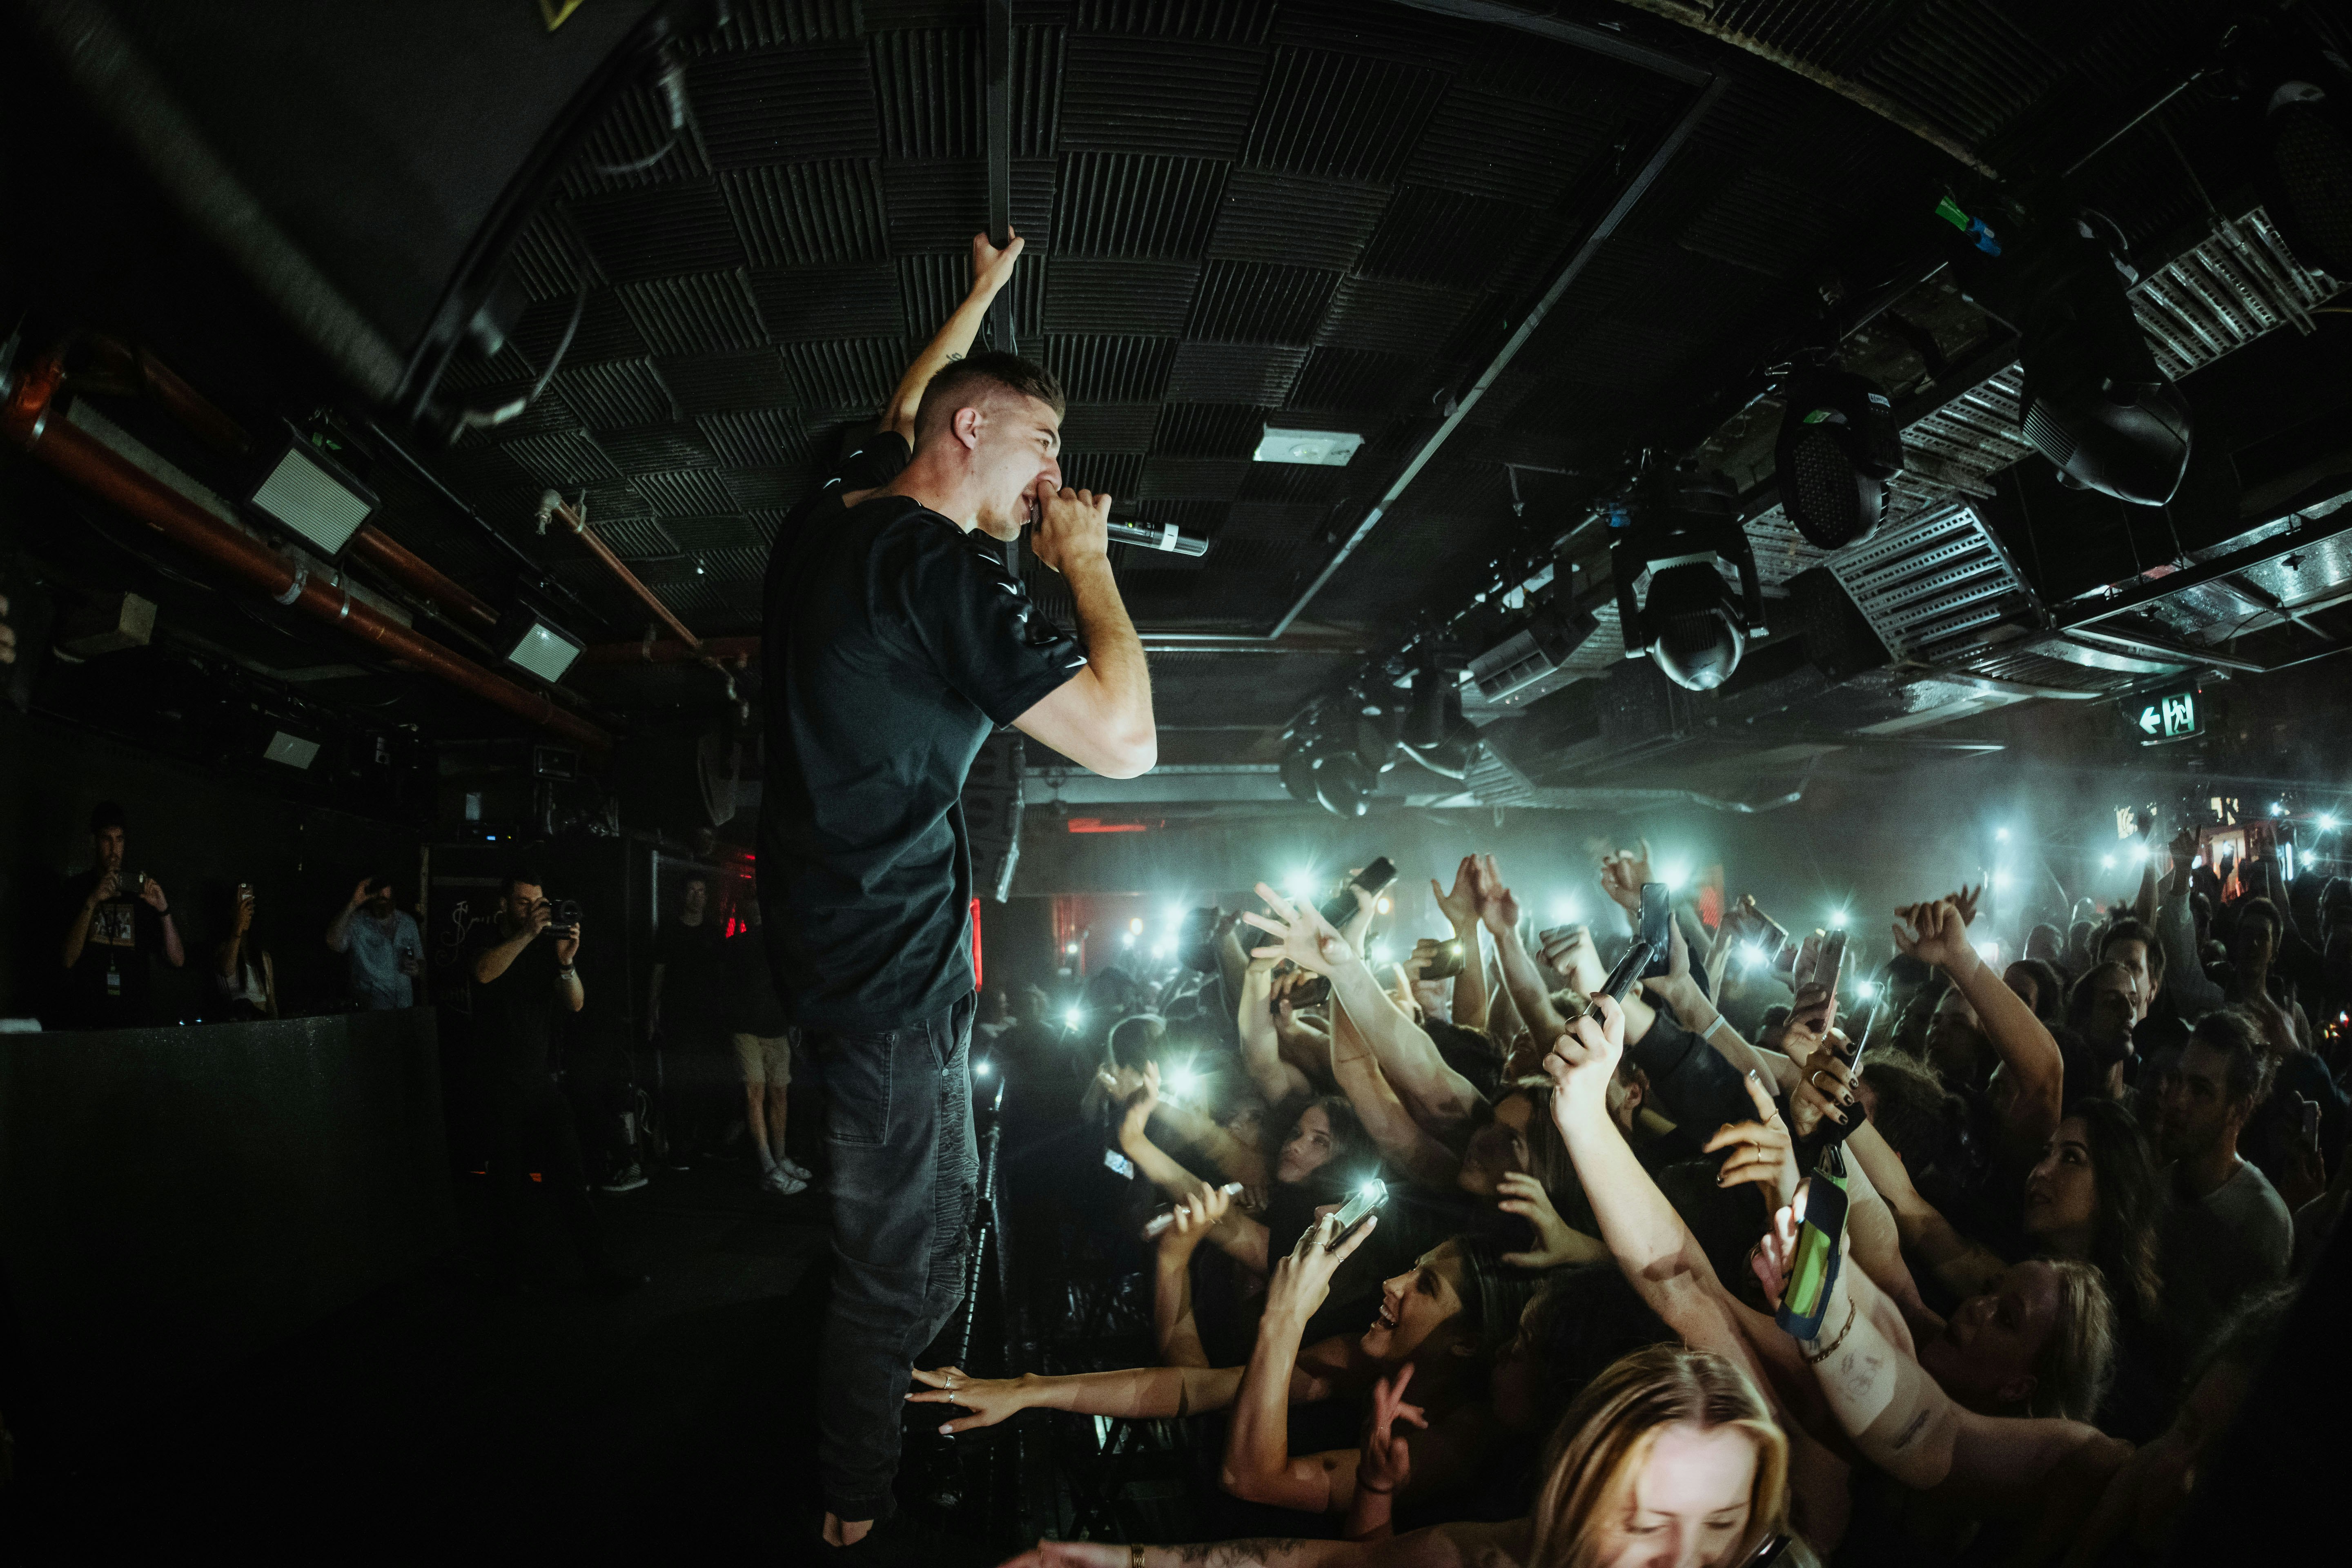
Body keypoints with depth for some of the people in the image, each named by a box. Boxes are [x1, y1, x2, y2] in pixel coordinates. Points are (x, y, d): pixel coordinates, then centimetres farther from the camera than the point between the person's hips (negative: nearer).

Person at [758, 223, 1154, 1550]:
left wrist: (983, 293, 41)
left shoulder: (828, 519, 6)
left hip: (829, 931, 10)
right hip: (897, 963, -10)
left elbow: (902, 416, 30)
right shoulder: (943, 570, -20)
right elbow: (1128, 742, -24)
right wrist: (1087, 561, -11)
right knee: (902, 1266, 5)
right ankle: (860, 1512, 23)